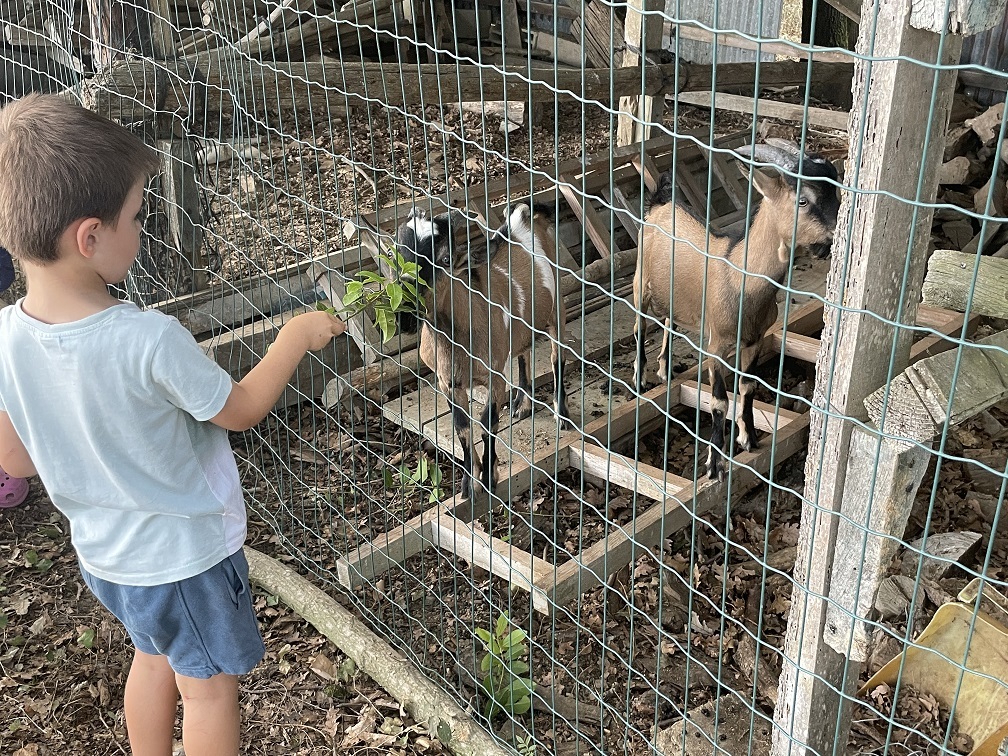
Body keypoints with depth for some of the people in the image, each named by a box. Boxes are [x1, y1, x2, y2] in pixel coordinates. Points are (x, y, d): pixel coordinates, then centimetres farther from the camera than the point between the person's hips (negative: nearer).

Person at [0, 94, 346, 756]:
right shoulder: (151, 341, -34)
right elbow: (240, 409, -16)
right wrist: (294, 339, -4)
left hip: (102, 553, 6)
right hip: (185, 556, -6)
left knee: (155, 657, 30)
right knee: (208, 685, 17)